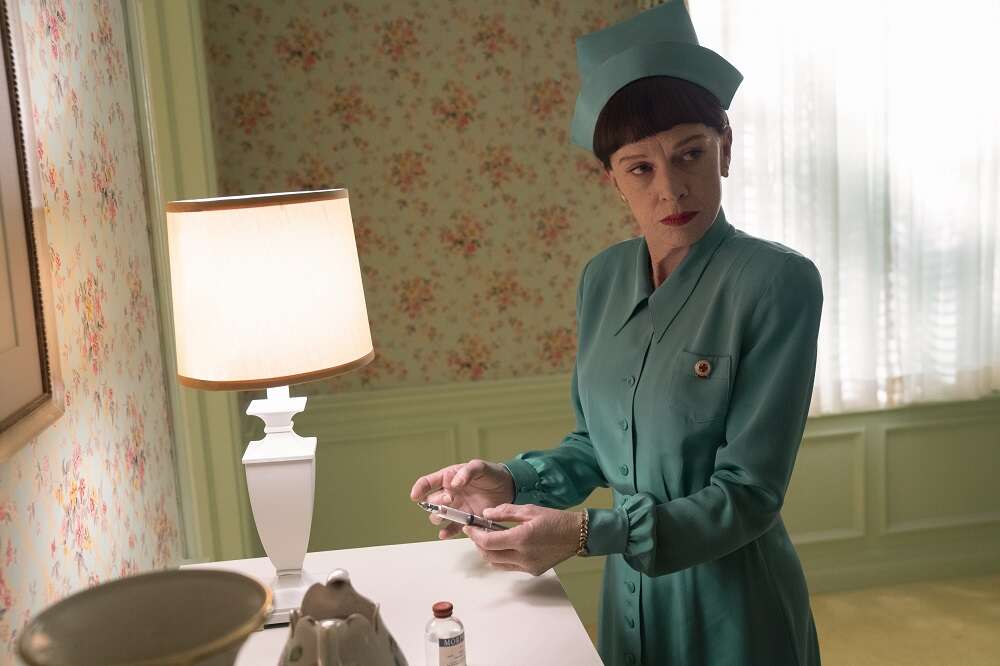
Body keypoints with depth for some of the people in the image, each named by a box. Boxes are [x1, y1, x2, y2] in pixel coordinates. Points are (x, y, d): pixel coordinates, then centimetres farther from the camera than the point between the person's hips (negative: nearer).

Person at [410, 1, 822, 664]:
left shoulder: (778, 281, -19)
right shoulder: (602, 280, -2)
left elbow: (748, 497, -19)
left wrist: (583, 533, -26)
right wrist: (510, 481, -8)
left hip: (732, 613, -4)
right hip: (627, 593, 5)